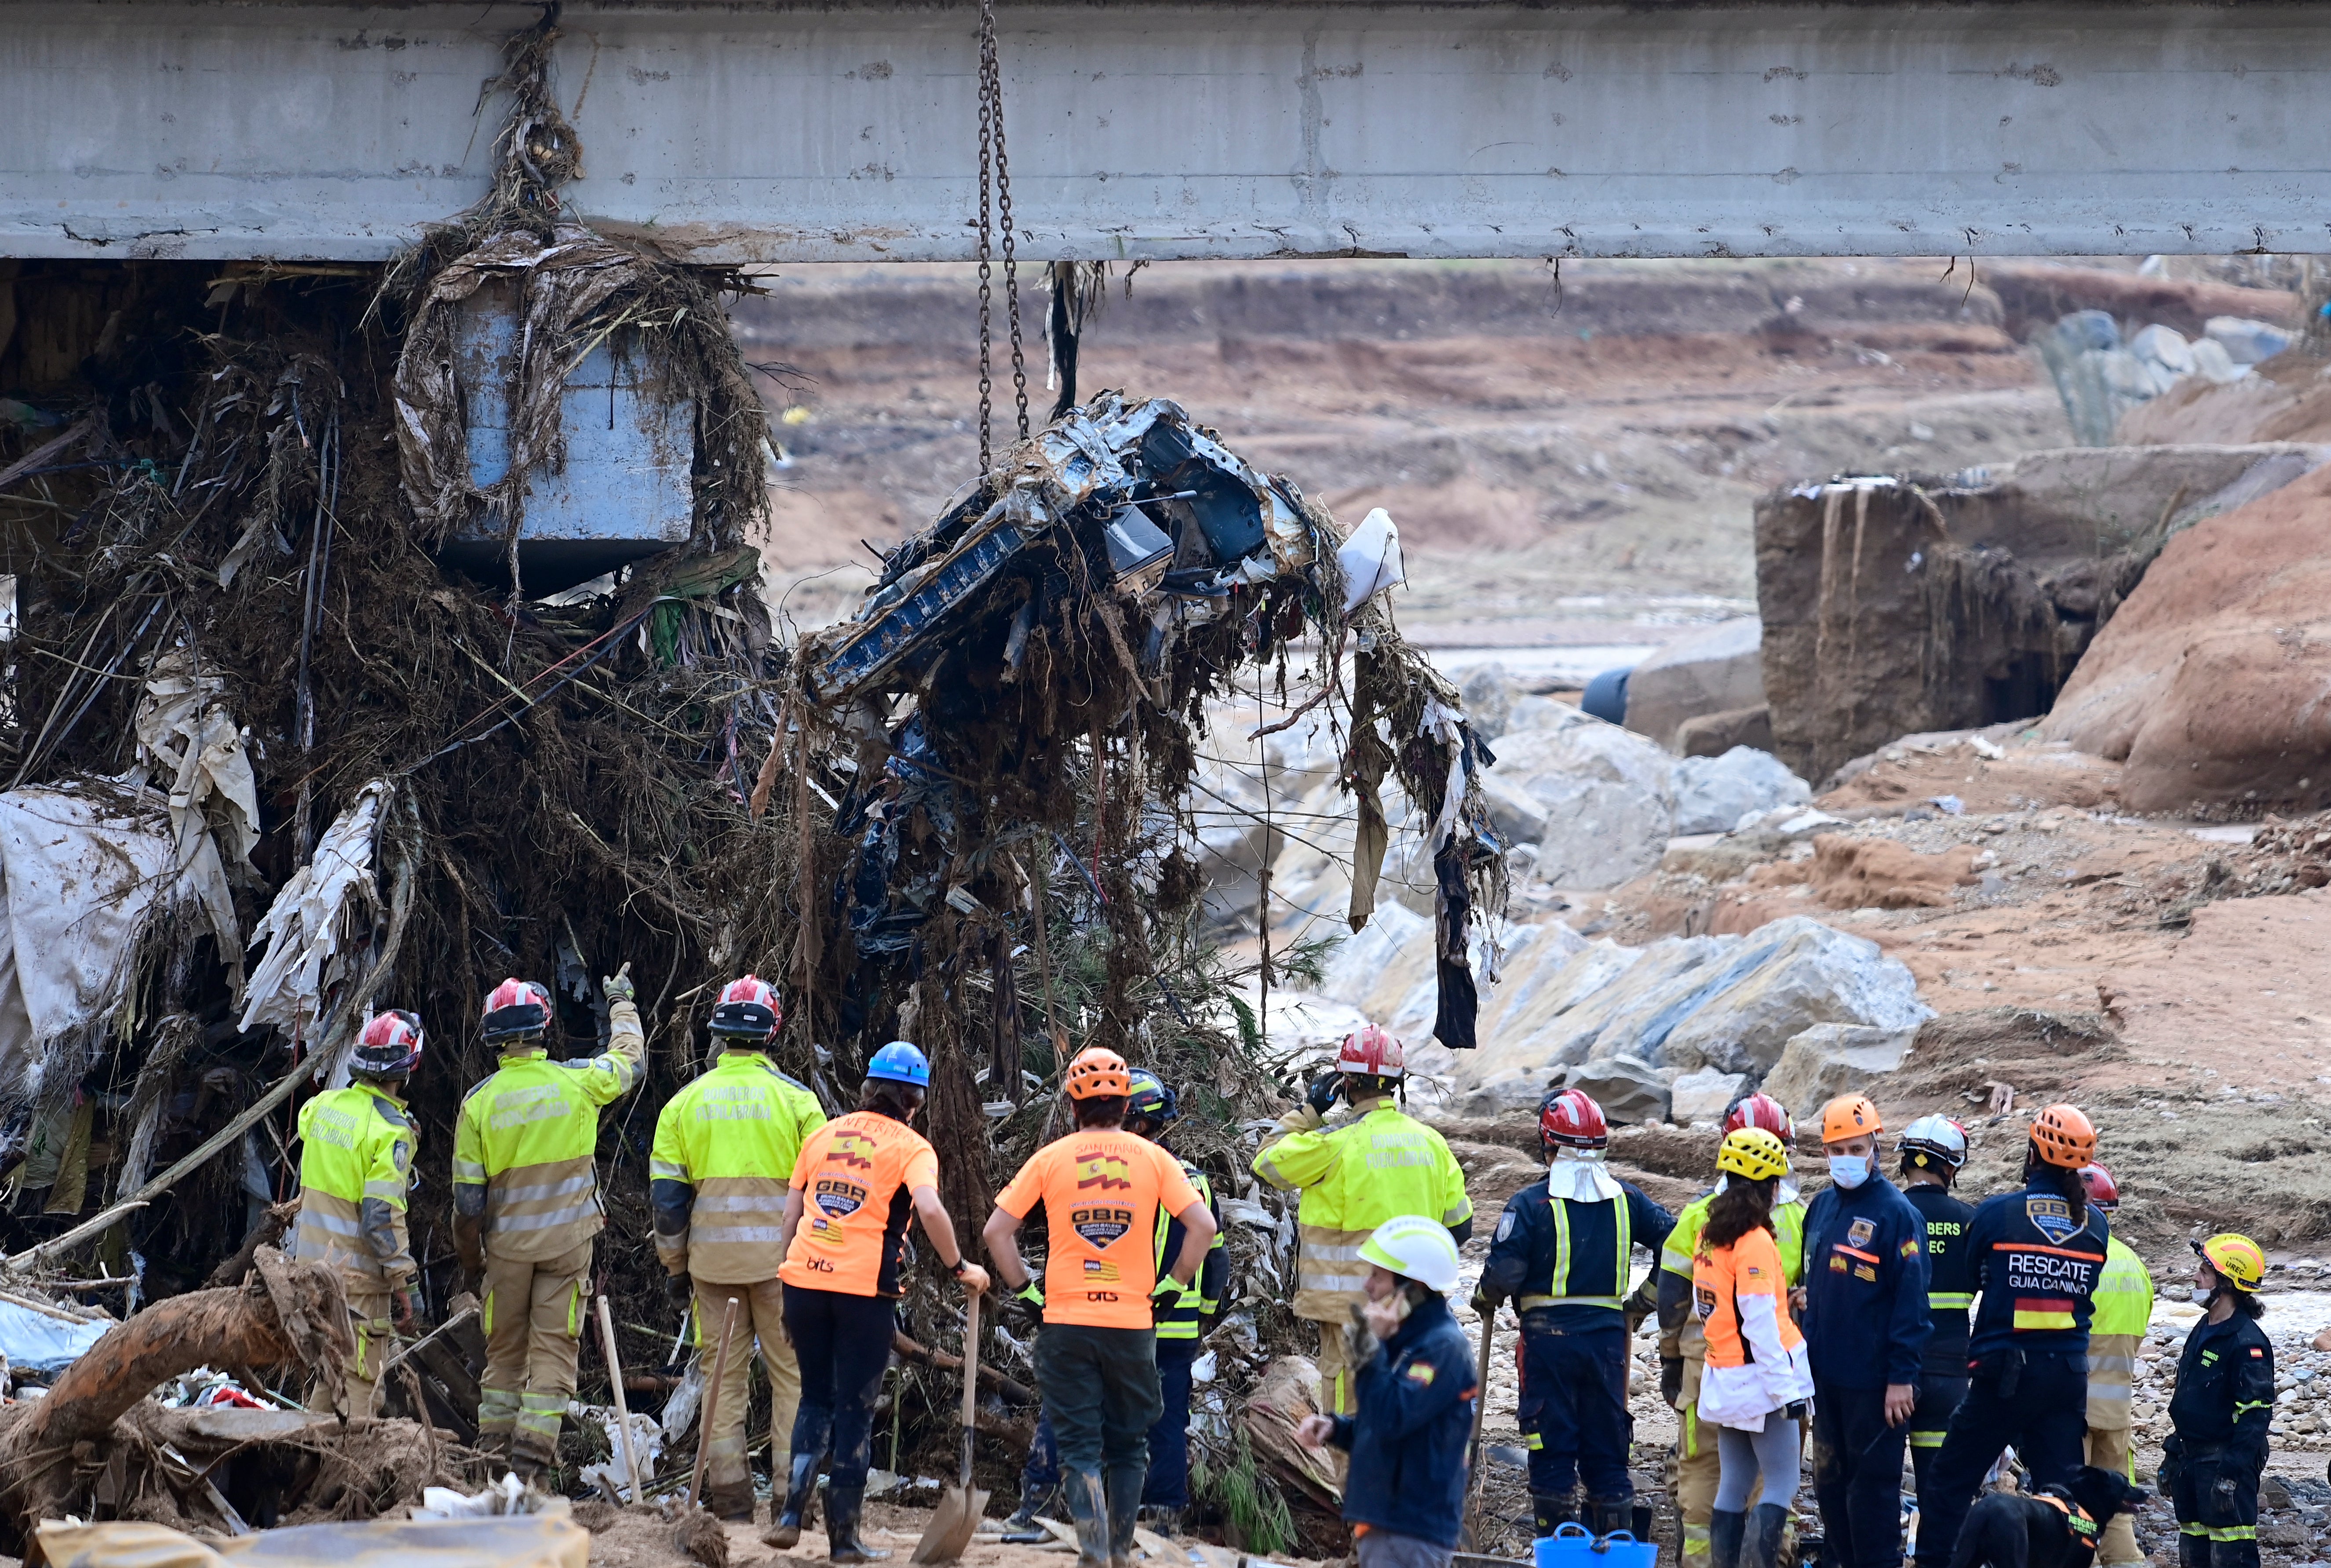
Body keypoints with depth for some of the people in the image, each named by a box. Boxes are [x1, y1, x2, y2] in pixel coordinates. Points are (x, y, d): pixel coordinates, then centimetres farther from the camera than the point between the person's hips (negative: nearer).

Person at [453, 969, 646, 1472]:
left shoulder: (478, 1102, -7)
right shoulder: (577, 1082, -8)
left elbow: (468, 1197, -3)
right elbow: (629, 1059, 15)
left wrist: (470, 1257, 11)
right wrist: (621, 1001, 33)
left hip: (507, 1243, 1)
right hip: (568, 1240, -1)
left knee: (504, 1350, 12)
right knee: (554, 1346, 2)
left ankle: (492, 1452, 13)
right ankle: (533, 1449, -6)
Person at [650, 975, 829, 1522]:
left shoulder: (685, 1102, 4)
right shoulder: (796, 1099, -4)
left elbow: (666, 1194, 5)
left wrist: (675, 1265, 14)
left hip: (712, 1260, 2)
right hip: (782, 1259, -2)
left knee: (724, 1375, 8)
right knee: (792, 1373, 5)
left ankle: (729, 1492, 6)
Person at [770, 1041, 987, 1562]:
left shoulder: (822, 1135, 13)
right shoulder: (910, 1147, -1)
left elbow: (790, 1213, 14)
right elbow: (930, 1209, -18)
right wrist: (959, 1268, -6)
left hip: (804, 1282, 4)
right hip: (865, 1287, -4)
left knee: (815, 1398, 18)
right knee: (854, 1410, 5)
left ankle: (792, 1513, 5)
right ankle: (843, 1535, 8)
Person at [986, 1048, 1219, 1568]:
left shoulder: (1050, 1159, 0)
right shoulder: (1152, 1158, 0)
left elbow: (997, 1230, -3)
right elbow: (1202, 1225, -6)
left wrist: (1023, 1288, 6)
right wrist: (1172, 1286, 4)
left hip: (1066, 1321, -1)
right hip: (1133, 1324, 1)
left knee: (1079, 1445, 2)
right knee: (1129, 1445, 16)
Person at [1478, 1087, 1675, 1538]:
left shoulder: (1530, 1204, -10)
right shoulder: (1626, 1200, 4)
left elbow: (1504, 1272, -15)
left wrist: (1486, 1298, 7)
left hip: (1549, 1337, -3)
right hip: (1608, 1337, 3)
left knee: (1552, 1451, 3)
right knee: (1607, 1451, 12)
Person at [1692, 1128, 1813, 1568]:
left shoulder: (1709, 1234, 8)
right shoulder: (1756, 1242, -16)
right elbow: (1760, 1325, -19)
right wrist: (1787, 1388, -17)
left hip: (1724, 1381, 8)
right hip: (1760, 1380, -8)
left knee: (1733, 1486, 11)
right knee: (1782, 1484, -3)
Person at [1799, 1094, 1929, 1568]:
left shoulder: (1897, 1214, -11)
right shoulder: (1821, 1207, 10)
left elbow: (1911, 1301, -13)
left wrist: (1902, 1377, -16)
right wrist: (1804, 1358, 17)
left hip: (1872, 1381, -7)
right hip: (1824, 1375, 7)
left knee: (1872, 1487, -2)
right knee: (1830, 1481, 13)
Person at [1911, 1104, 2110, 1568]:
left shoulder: (1996, 1213, -10)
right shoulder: (2096, 1225, 1)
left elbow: (1971, 1276, 4)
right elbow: (2087, 1292, 11)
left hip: (2005, 1372, -4)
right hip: (2069, 1374, 4)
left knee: (1951, 1482, 5)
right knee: (2060, 1489, 8)